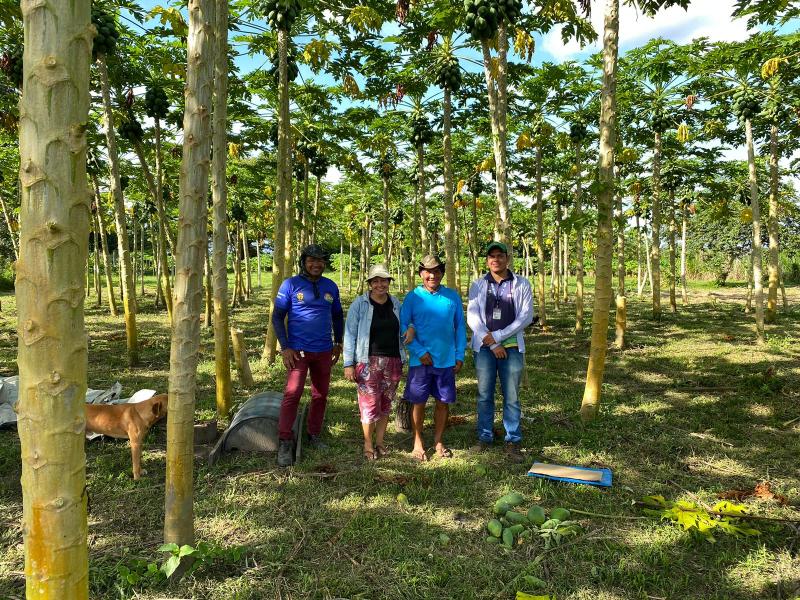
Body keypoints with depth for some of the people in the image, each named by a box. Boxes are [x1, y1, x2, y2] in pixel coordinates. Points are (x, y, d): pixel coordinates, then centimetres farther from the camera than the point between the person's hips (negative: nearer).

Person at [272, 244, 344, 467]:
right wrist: (285, 347, -11)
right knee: (292, 394, -11)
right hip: (298, 350, -4)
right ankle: (285, 443, -4)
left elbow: (337, 315, 18)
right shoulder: (290, 285, -6)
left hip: (324, 351, 5)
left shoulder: (330, 287, 6)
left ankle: (314, 435, 25)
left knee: (321, 395, 11)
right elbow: (277, 317, -5)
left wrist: (338, 343, 16)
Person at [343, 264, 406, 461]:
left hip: (393, 361, 4)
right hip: (368, 361, -4)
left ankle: (380, 442, 23)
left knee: (386, 404, 9)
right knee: (370, 404, -4)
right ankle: (368, 445, 12)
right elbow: (350, 335, -4)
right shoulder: (359, 304, -3)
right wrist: (348, 364, -9)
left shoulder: (396, 304, 8)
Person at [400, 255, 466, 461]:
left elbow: (460, 327, 7)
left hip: (447, 360, 2)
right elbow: (403, 326, -3)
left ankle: (438, 441, 27)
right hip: (420, 360, -2)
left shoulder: (453, 296, 3)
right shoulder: (412, 297, -3)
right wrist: (420, 352, -11)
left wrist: (460, 355, 2)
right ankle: (418, 443, 21)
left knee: (443, 402, 10)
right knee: (418, 402, 5)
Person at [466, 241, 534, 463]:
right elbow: (472, 318, -2)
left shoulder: (522, 284, 1)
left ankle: (513, 441, 14)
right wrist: (492, 344, -9)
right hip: (484, 348, 1)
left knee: (511, 396, 4)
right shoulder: (477, 286, 4)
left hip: (512, 347, -1)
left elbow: (526, 316, -5)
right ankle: (485, 437, 20)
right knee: (484, 395, 8)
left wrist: (497, 336, -11)